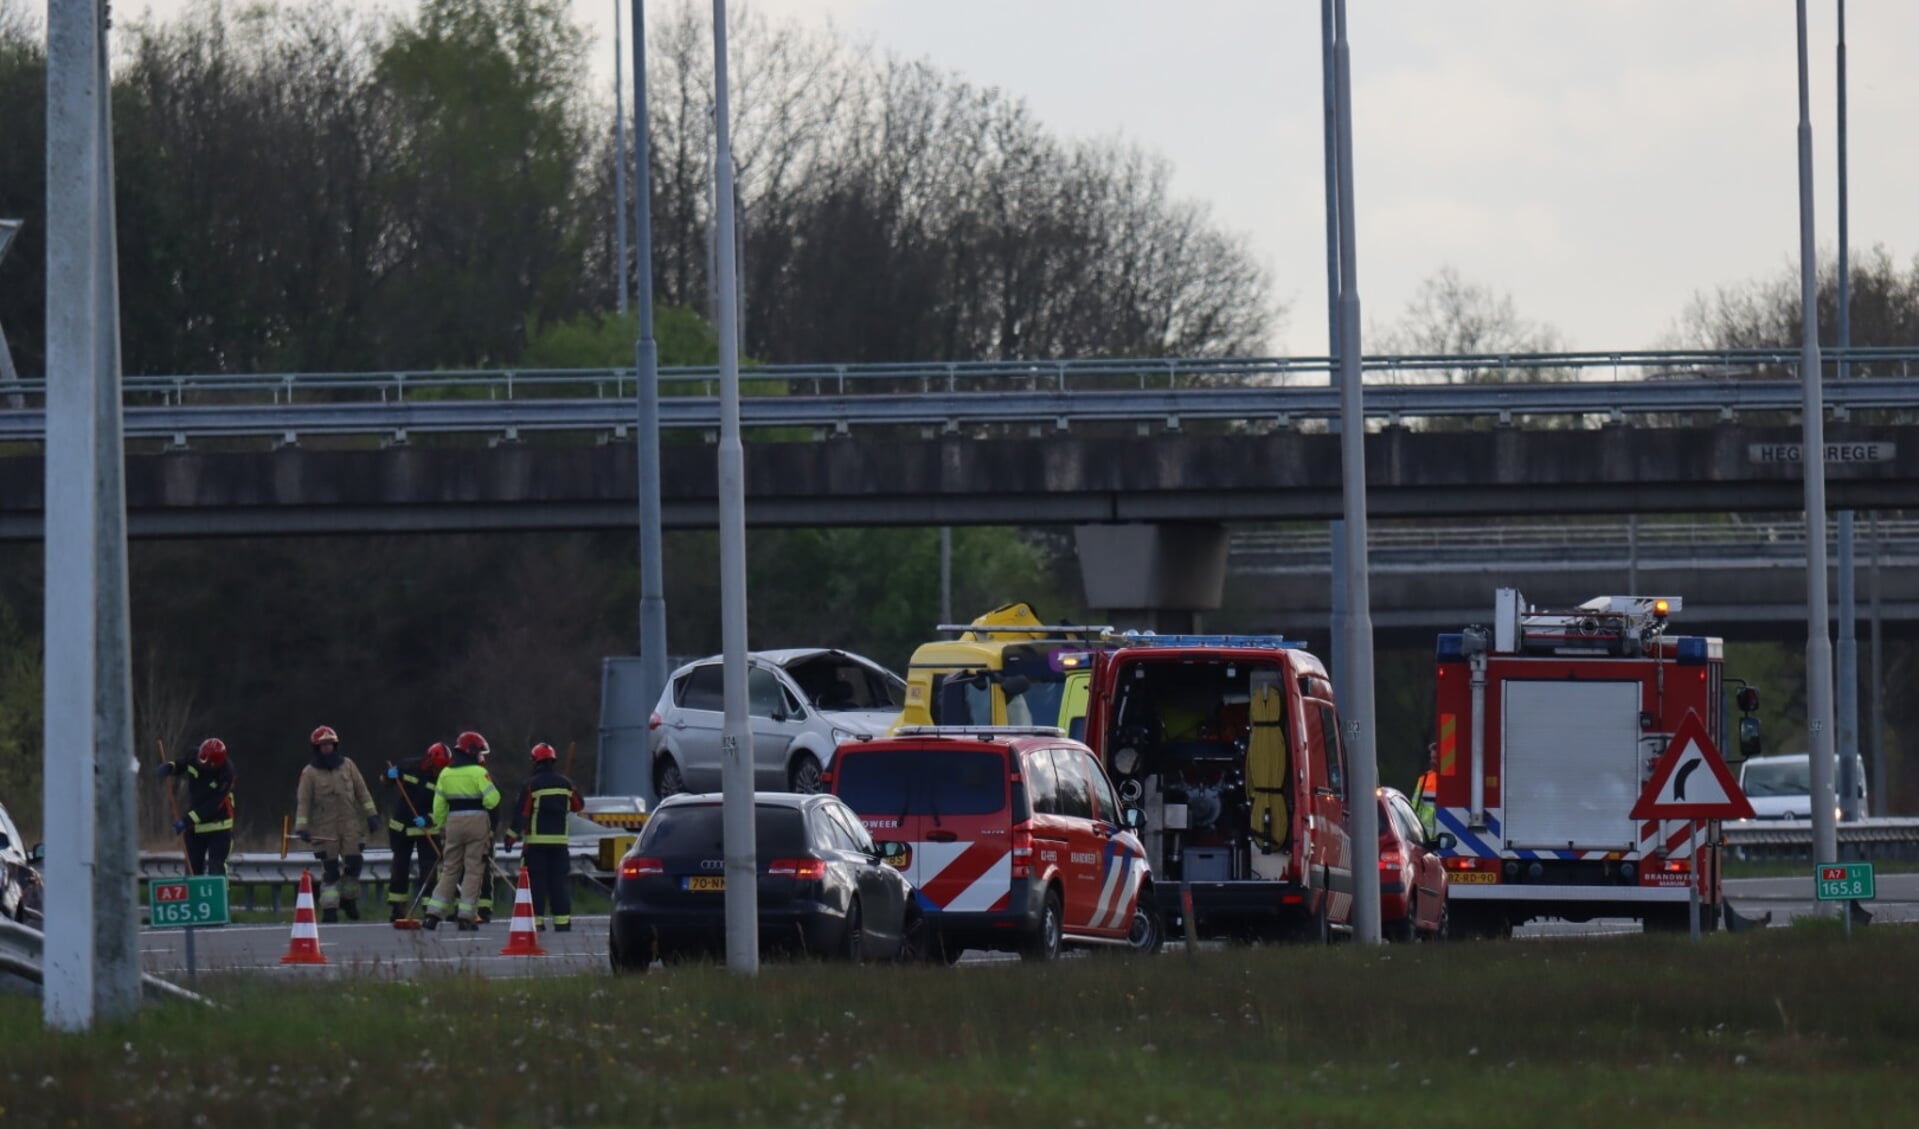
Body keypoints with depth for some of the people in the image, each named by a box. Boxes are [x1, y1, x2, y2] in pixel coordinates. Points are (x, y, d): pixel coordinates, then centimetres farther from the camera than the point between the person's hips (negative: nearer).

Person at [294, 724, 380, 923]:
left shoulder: (347, 766, 8)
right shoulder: (309, 773, 0)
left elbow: (361, 791, 12)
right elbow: (303, 802, -2)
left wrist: (371, 814, 6)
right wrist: (302, 827, -11)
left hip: (350, 825, 2)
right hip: (324, 829, -2)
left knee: (354, 862, -5)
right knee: (329, 870, -2)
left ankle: (348, 899, 16)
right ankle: (329, 908, 2)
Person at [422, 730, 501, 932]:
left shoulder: (446, 773, 7)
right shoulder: (478, 772, -9)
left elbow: (439, 805, 9)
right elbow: (491, 800, -15)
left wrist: (441, 825, 19)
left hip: (454, 823, 5)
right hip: (477, 822, -5)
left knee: (450, 869, 12)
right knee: (473, 870, 1)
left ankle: (434, 914, 6)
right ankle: (466, 917, -3)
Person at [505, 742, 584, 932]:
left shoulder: (530, 785, -8)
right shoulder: (566, 784, 5)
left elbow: (521, 812, -11)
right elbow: (578, 805, 19)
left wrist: (512, 836, -6)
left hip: (536, 841, -4)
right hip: (560, 841, 4)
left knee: (536, 881, -1)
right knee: (559, 881, 6)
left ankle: (536, 918, -4)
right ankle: (562, 921, 2)